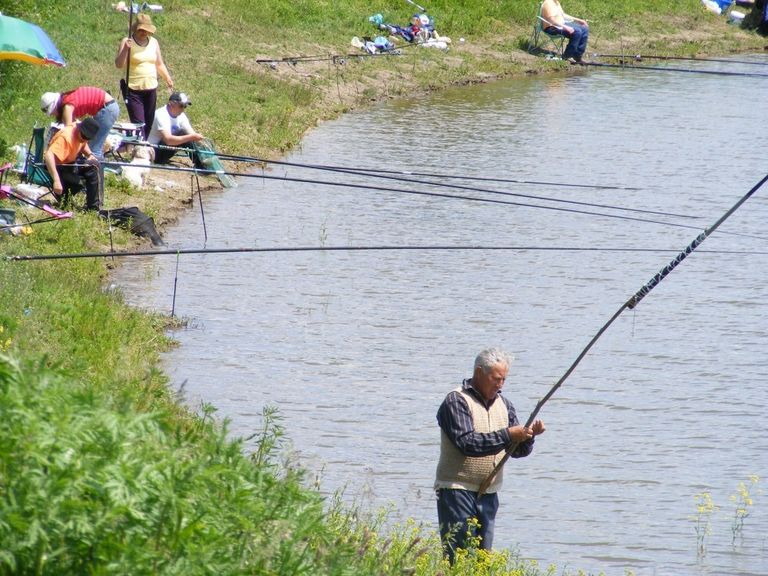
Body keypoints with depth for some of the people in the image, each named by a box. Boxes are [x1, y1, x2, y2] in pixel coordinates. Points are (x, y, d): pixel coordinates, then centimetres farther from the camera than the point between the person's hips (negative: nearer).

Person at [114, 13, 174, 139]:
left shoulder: (153, 42, 10)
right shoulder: (127, 42, -6)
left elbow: (159, 64, 20)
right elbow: (119, 64, -14)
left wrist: (167, 77, 8)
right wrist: (125, 49, -28)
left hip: (151, 89, 5)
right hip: (133, 89, -5)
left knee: (148, 124, 9)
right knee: (138, 123, -12)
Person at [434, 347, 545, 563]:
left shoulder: (503, 404, 14)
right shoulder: (456, 401, -8)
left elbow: (518, 451, 12)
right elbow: (467, 443, -21)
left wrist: (528, 436, -9)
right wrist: (507, 435, -23)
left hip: (489, 494, 7)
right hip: (457, 490, -7)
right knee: (458, 557, -10)